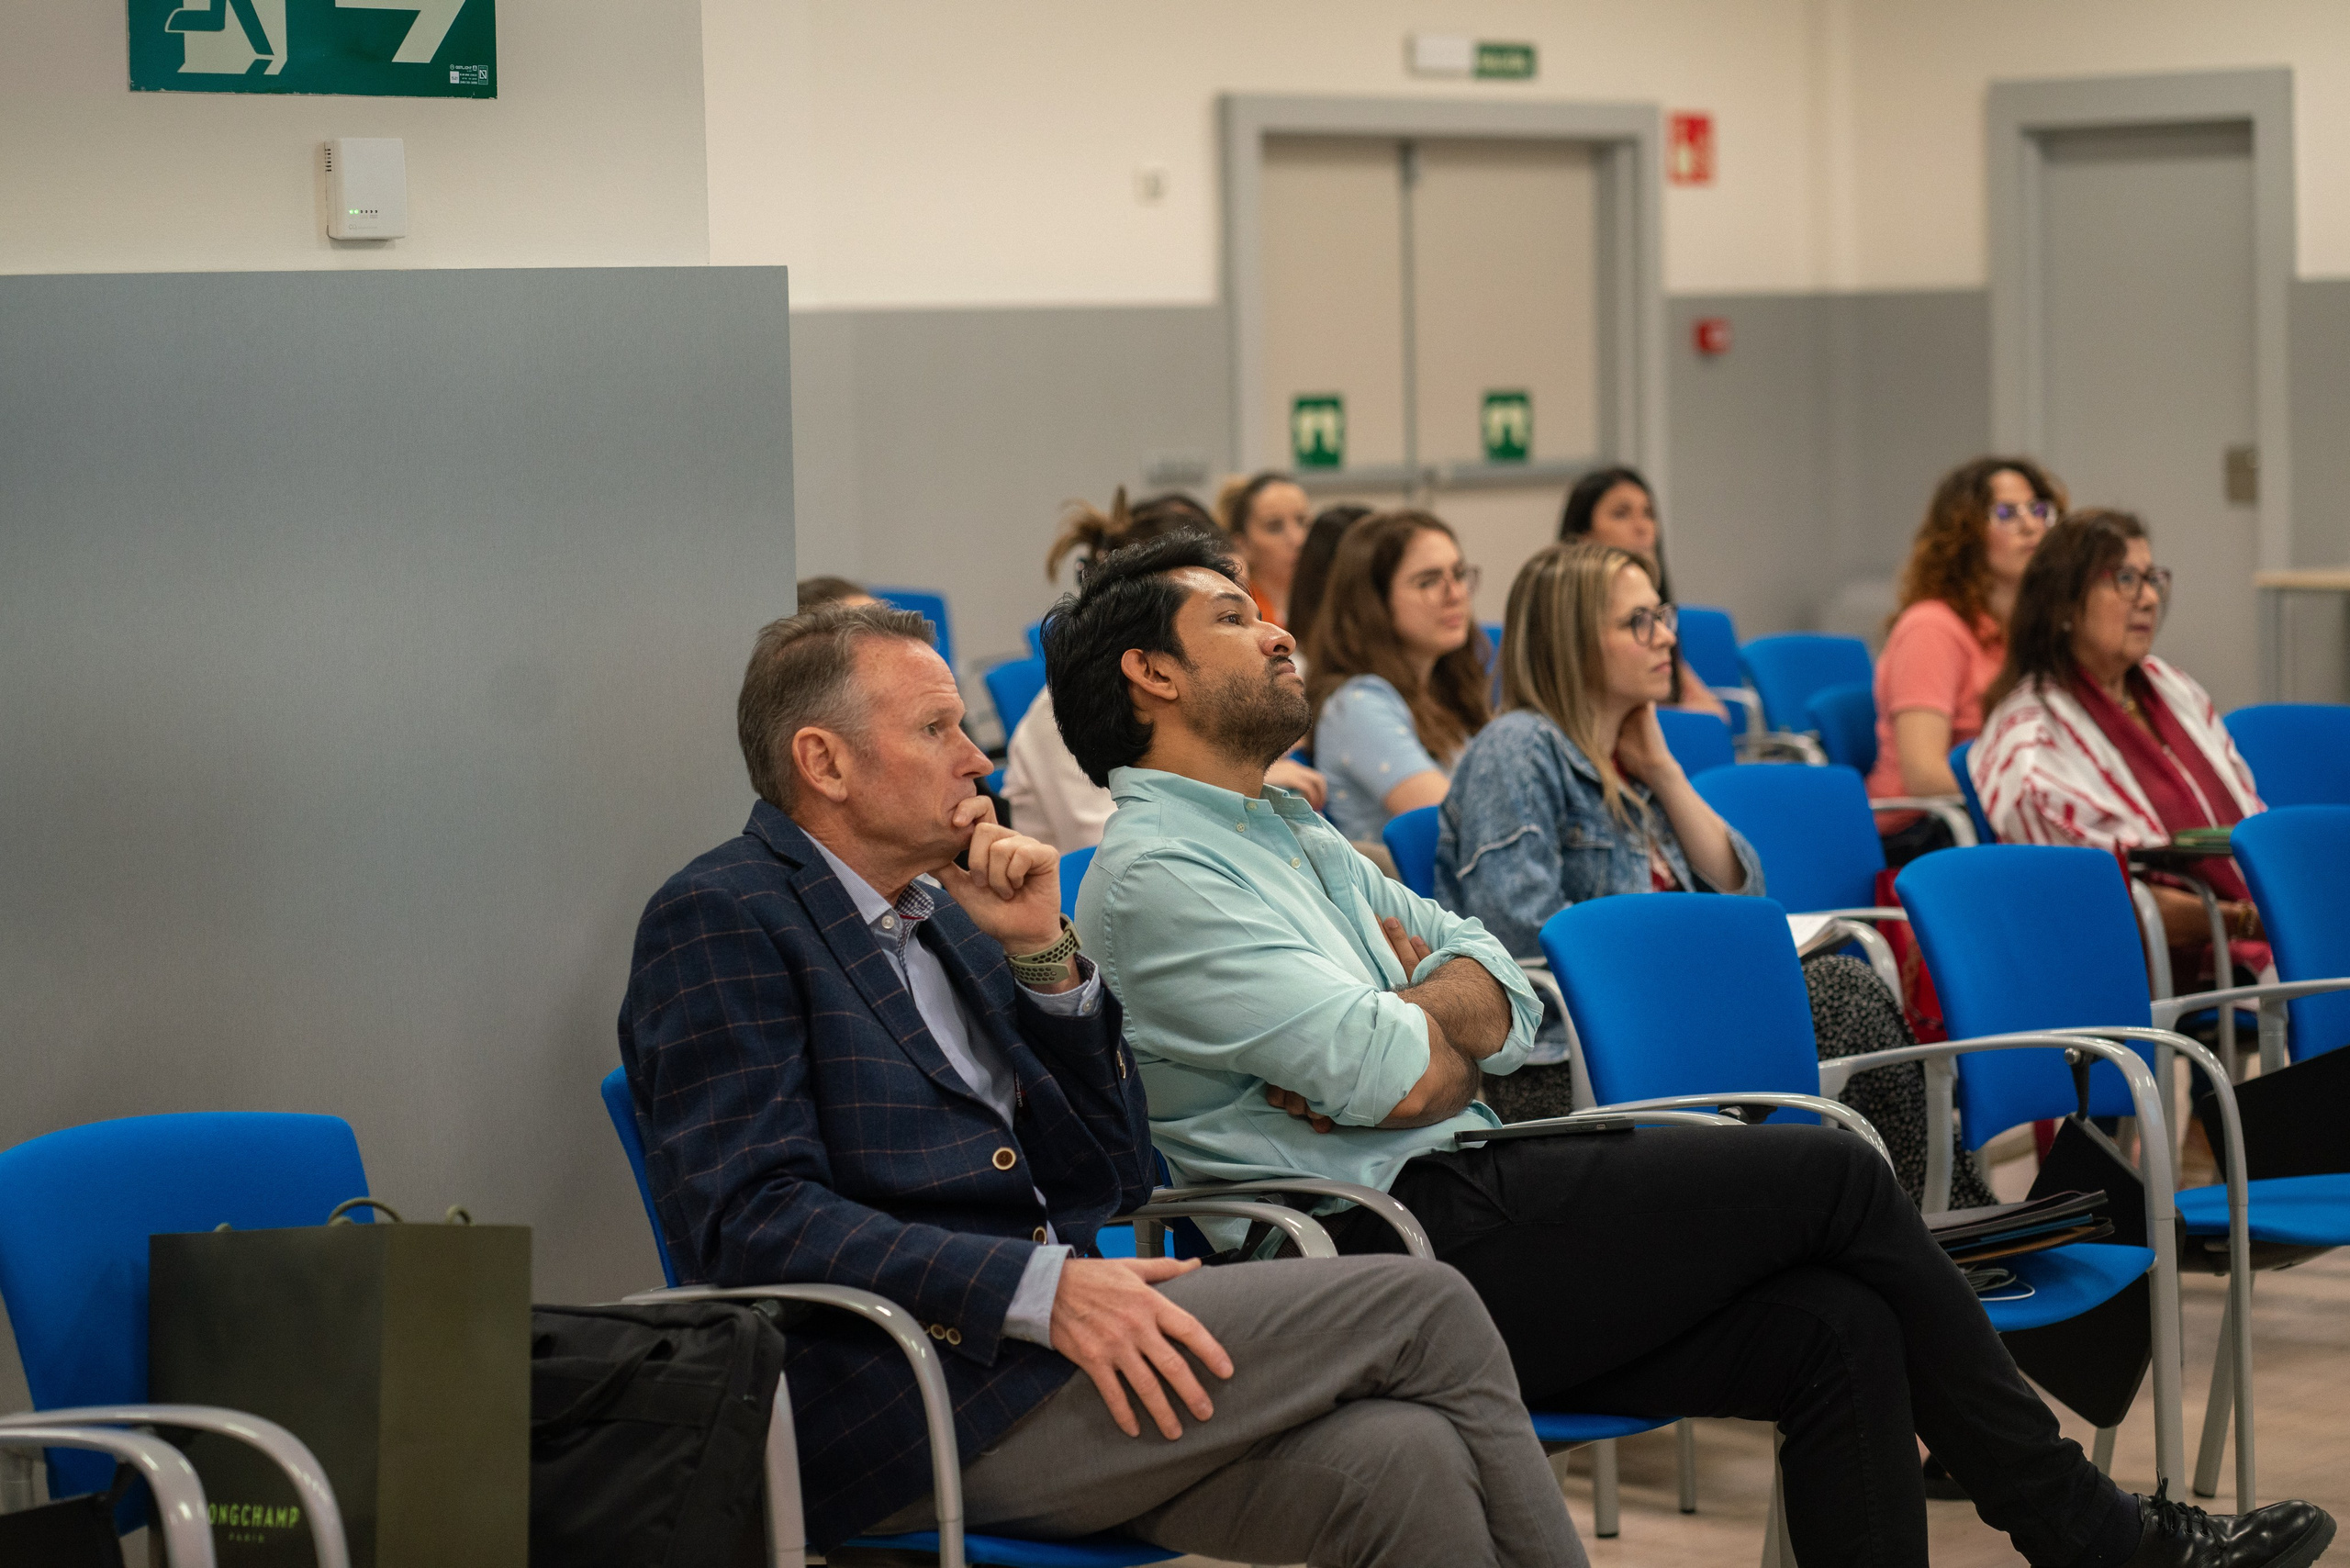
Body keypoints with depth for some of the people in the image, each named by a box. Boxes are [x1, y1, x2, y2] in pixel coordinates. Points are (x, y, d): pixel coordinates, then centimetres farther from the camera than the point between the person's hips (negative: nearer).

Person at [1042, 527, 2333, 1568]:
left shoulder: (1292, 834, 23)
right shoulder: (1153, 871, -8)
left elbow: (1500, 999, 15)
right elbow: (1396, 1079, -17)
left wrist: (1412, 1030, -6)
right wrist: (1420, 1025, 6)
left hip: (1461, 1216, 9)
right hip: (1386, 1255, -9)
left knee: (1839, 1326, -10)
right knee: (1834, 1175, -9)